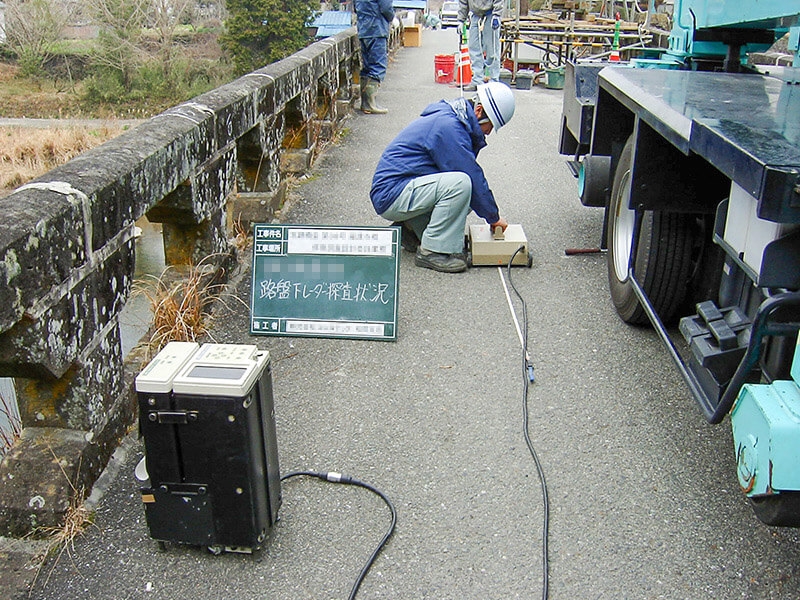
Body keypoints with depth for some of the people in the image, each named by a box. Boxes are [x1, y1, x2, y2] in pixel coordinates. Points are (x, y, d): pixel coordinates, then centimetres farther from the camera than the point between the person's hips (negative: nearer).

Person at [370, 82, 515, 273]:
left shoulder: (451, 118, 13)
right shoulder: (448, 127, -20)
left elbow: (472, 172, 20)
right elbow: (472, 176, -18)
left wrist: (491, 213, 17)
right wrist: (493, 216, -8)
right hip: (391, 195, -11)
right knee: (460, 183, -28)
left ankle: (411, 229, 14)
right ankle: (432, 251, -17)